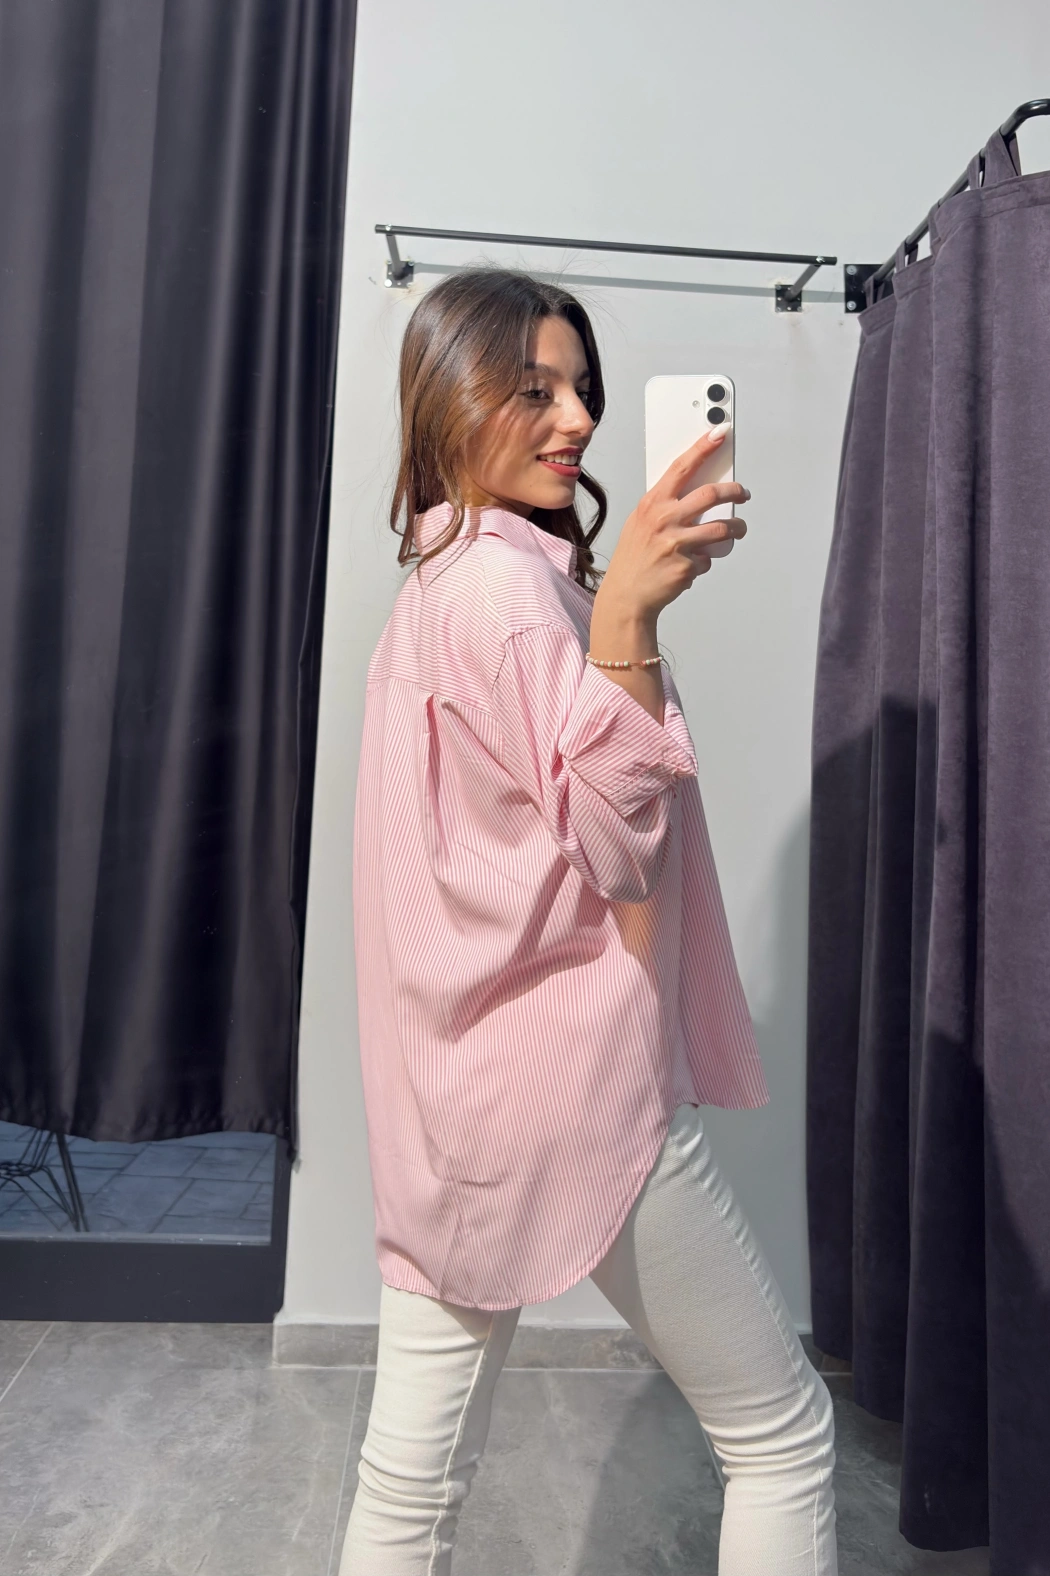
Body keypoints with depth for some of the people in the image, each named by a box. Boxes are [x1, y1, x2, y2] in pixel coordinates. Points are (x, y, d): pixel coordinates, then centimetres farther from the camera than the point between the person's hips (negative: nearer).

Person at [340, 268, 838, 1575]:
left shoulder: (436, 581, 17)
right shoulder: (509, 584, -12)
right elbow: (620, 845, -19)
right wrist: (623, 616, -26)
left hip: (461, 1087, 9)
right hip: (576, 1078, -9)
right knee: (785, 1431, 13)